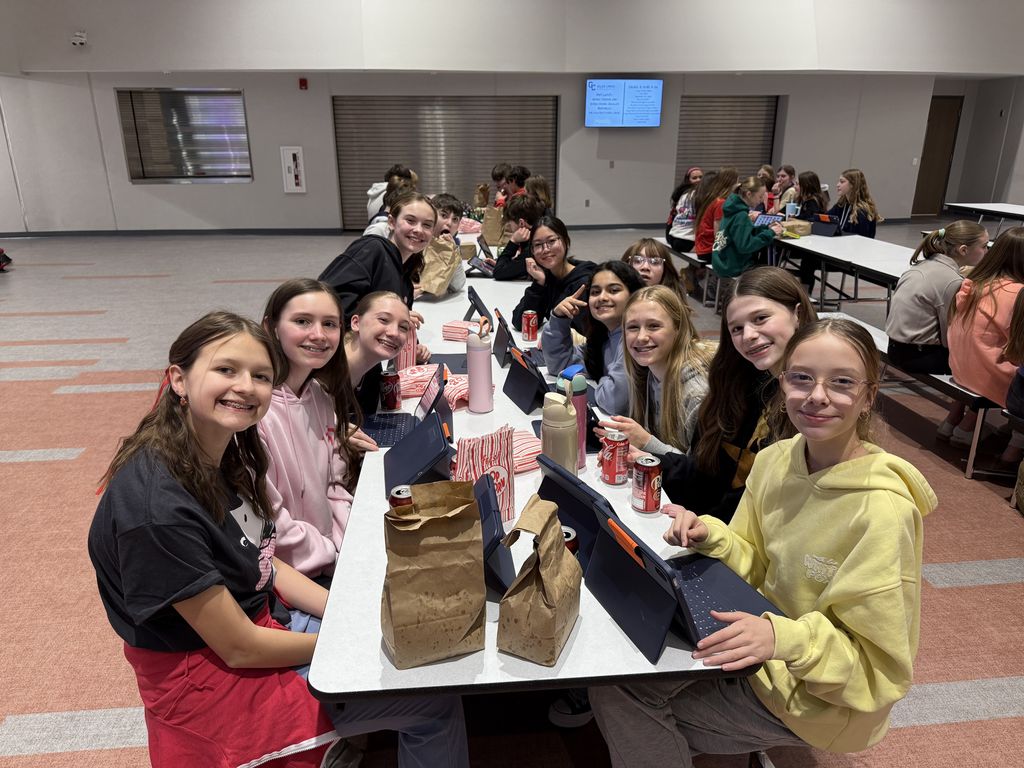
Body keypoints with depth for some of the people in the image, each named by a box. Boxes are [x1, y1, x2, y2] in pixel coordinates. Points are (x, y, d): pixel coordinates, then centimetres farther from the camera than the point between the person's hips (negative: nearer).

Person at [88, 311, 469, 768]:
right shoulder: (156, 507, -30)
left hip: (265, 621, 7)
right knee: (438, 700, -3)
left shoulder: (227, 451, -4)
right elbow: (239, 648, -22)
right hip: (212, 678, -7)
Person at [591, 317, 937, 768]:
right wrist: (710, 536, -16)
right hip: (763, 652, 6)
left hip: (816, 700, -6)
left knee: (624, 697, -11)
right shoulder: (775, 460, -7)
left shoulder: (883, 511, -28)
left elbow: (880, 664, -22)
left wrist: (786, 639, -38)